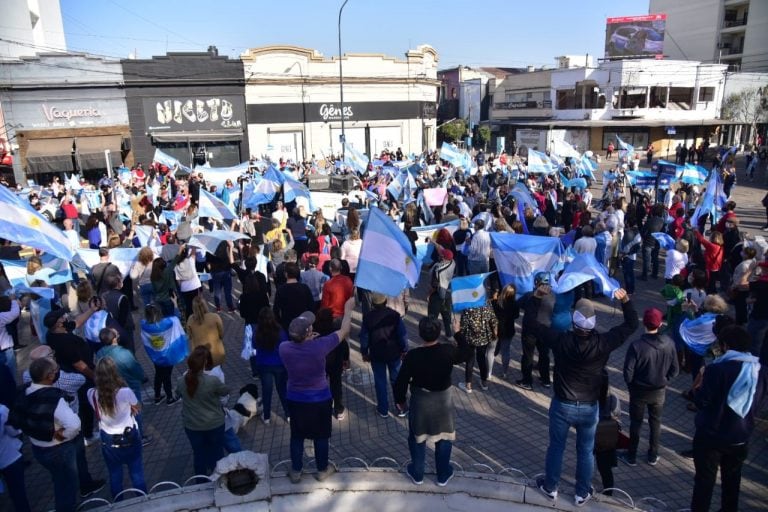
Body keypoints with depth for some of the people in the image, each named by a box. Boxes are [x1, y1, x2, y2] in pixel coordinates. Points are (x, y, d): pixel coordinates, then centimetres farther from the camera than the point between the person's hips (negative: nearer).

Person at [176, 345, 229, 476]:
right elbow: (225, 392, -7)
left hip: (192, 425, 2)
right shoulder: (213, 380, -27)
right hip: (214, 424, -2)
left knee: (198, 453, 20)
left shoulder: (181, 381, -16)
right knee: (216, 452, 20)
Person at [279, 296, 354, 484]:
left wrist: (305, 340, 9)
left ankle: (295, 472, 35)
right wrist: (348, 309, -2)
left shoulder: (284, 348, -20)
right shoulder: (319, 346, -28)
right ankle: (322, 470, 36)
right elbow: (344, 331, -14)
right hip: (320, 399, -2)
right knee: (321, 436, 19)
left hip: (295, 399, 2)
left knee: (297, 436, 21)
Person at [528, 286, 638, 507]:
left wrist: (537, 296, -8)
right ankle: (582, 493, 35)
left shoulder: (561, 341, -21)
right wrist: (625, 300, -6)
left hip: (562, 405, 0)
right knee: (585, 451, 19)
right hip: (589, 408, 1)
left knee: (556, 447, 19)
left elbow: (532, 319, -13)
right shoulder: (603, 343, -19)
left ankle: (550, 487, 36)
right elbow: (631, 324, -6)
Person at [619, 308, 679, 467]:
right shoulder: (669, 343, -15)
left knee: (635, 423, 14)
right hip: (659, 391, 3)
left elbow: (628, 372, -20)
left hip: (639, 391, -3)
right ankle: (653, 456, 35)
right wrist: (664, 381, 11)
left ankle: (632, 456, 27)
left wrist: (631, 386, 0)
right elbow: (675, 369, -5)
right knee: (655, 422, 22)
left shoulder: (637, 345, -27)